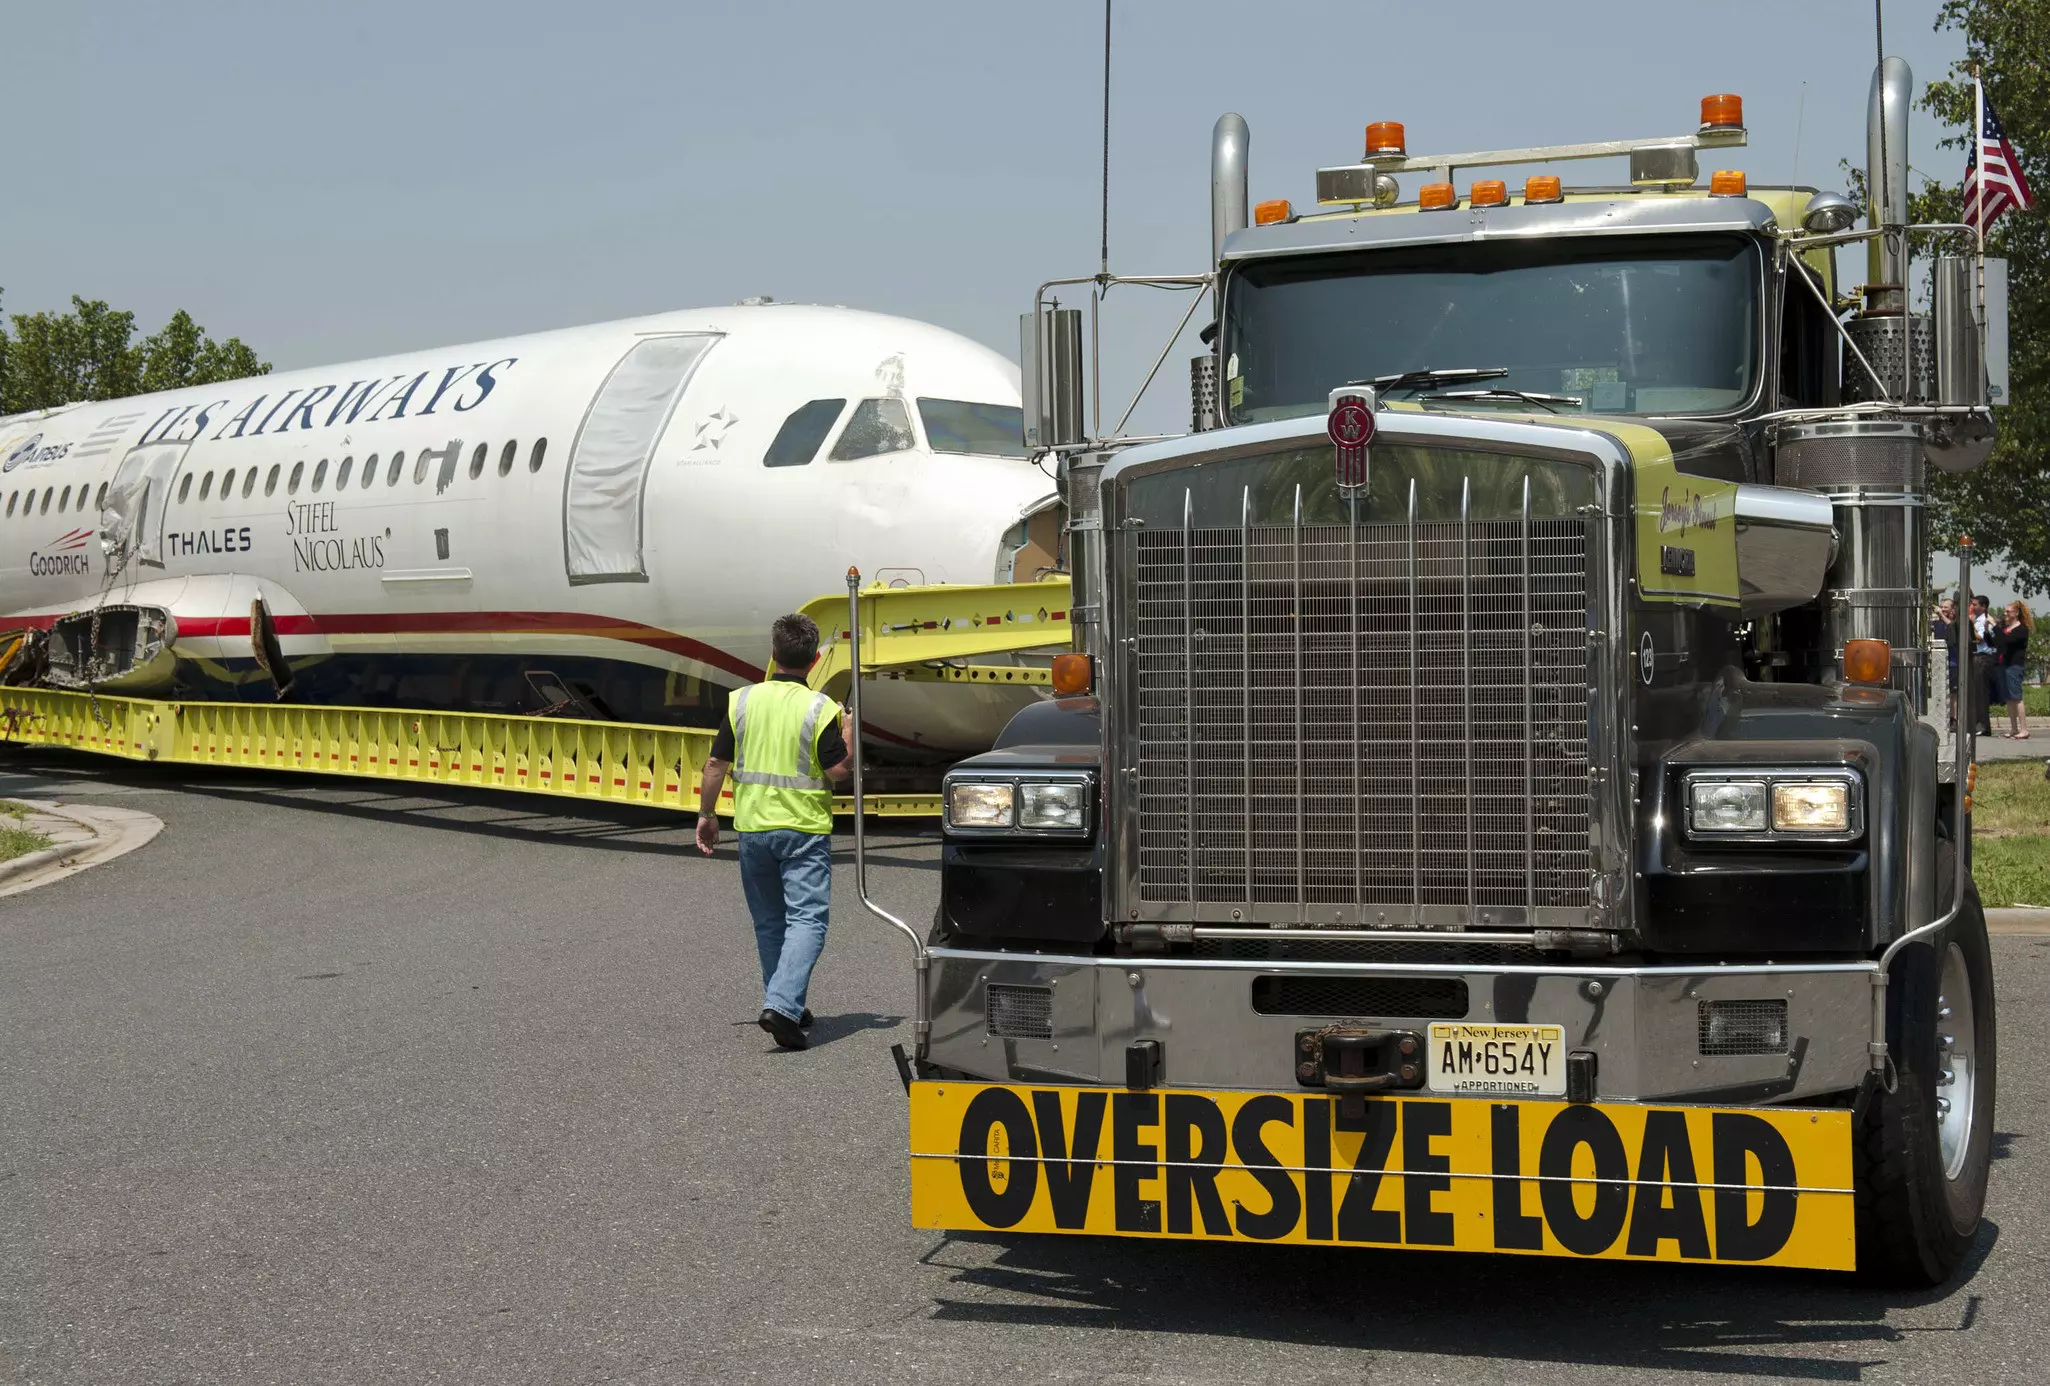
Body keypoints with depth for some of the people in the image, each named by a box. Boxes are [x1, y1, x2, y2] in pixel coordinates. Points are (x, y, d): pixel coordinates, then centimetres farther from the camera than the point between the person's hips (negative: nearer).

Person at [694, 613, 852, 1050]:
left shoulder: (742, 700, -2)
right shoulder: (820, 709, -11)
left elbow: (717, 764, 0)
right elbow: (837, 772, -11)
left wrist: (706, 814, 12)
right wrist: (846, 736, 8)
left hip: (752, 825, 4)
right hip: (805, 827, -3)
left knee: (769, 921, 16)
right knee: (806, 919, -4)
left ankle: (786, 1005, 24)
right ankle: (782, 1005, -20)